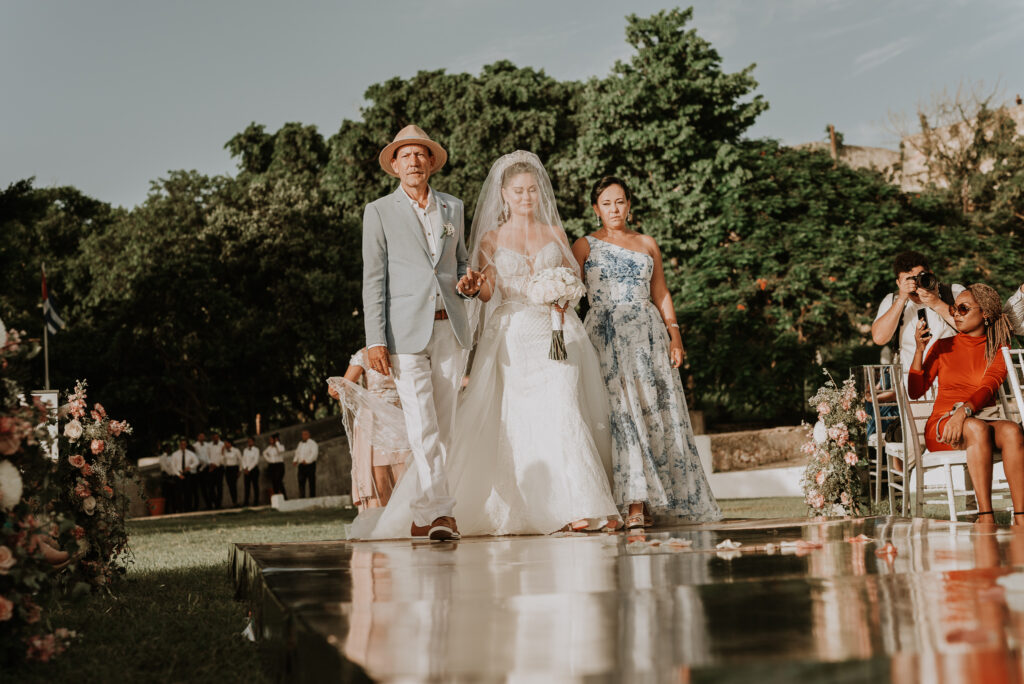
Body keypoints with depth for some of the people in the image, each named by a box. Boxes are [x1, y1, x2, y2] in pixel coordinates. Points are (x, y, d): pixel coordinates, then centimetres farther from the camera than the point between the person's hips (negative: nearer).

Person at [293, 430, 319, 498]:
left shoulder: (312, 443, -2)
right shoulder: (300, 444, 19)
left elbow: (314, 454, -14)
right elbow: (297, 453, 21)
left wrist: (307, 461, -23)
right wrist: (295, 460, 2)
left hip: (310, 465, -6)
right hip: (301, 466, 6)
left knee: (312, 482, -2)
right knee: (301, 482, -4)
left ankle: (313, 498, 1)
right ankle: (301, 498, -7)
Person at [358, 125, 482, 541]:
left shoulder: (453, 208, 16)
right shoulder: (379, 212, 5)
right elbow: (373, 279, 0)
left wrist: (467, 284, 0)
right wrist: (375, 340, -8)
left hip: (451, 330, 4)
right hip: (407, 331, -4)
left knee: (442, 427, 5)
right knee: (422, 427, -11)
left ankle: (422, 517, 14)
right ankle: (438, 511, -10)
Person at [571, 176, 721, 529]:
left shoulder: (647, 244, 16)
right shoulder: (585, 245, 8)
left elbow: (661, 294, 16)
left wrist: (675, 336, 6)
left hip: (648, 333, 3)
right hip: (606, 334, -3)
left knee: (656, 411, -3)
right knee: (623, 410, -13)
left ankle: (653, 499, 3)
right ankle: (635, 502, -16)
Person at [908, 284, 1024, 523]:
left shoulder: (998, 350, 13)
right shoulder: (943, 347, 15)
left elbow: (987, 388, -7)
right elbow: (915, 391, 6)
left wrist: (964, 410, -27)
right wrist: (919, 349, -6)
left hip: (983, 417, 1)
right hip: (943, 422, -1)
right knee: (977, 429, -36)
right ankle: (985, 518, -43)